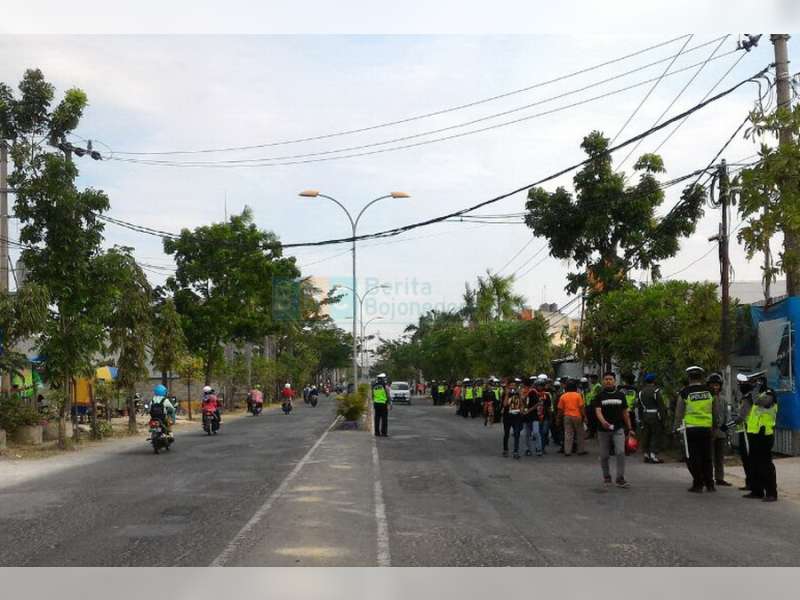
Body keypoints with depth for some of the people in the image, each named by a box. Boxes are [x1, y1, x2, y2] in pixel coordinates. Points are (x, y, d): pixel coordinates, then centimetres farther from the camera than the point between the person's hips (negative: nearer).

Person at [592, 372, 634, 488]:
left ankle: (620, 479, -10)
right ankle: (607, 477, 24)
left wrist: (629, 428, 8)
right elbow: (598, 411, -14)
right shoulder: (599, 396, 0)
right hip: (603, 430, -1)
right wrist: (603, 421, -34)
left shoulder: (620, 395, 8)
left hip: (618, 429, 1)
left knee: (620, 453, -14)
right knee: (604, 455, 8)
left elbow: (625, 413, 12)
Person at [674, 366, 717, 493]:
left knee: (693, 457, 4)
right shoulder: (709, 391, 4)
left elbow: (679, 412, -3)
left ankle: (698, 485, 5)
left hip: (691, 428, -3)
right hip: (707, 427, 3)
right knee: (707, 457, 13)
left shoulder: (684, 393, -6)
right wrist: (715, 425, 23)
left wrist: (676, 426, 7)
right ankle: (710, 484, 16)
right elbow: (715, 411, 12)